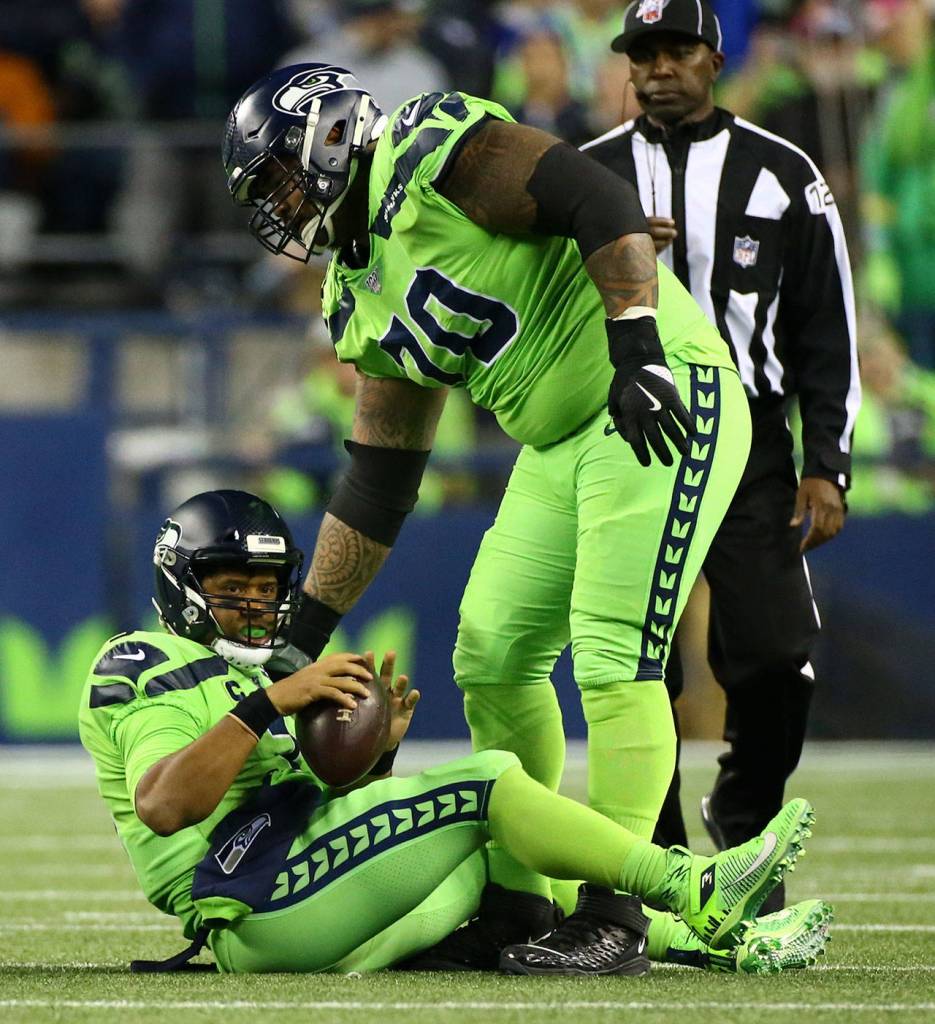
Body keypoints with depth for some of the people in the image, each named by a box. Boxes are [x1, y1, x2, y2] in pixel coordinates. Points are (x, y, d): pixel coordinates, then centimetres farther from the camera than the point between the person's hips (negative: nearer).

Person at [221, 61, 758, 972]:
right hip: (561, 444, 10)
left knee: (611, 657, -15)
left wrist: (637, 354, -30)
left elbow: (603, 206, -22)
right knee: (493, 655, 9)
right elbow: (377, 487, 18)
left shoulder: (431, 154, -12)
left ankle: (615, 914, -13)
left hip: (660, 400, -10)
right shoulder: (364, 302, 15)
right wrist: (301, 634, 15)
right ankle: (515, 902, 19)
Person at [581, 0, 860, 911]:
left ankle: (743, 820, 18)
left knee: (775, 655, -9)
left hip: (747, 443, -1)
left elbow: (826, 333, 7)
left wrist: (825, 465, 0)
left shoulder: (783, 177, 7)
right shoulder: (587, 178, 9)